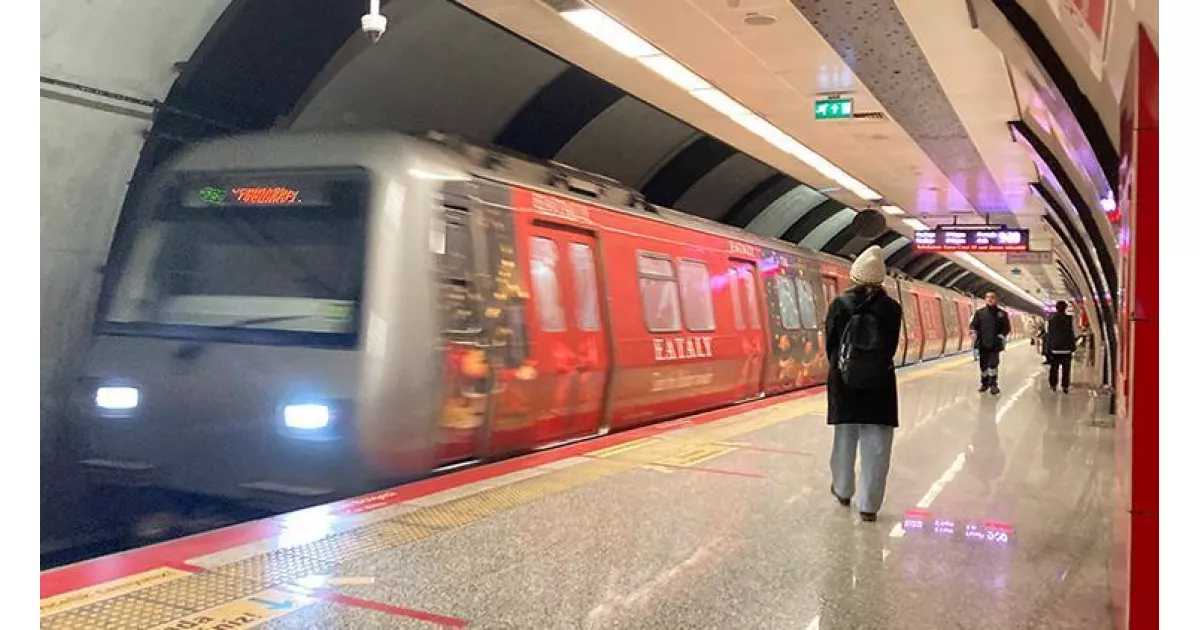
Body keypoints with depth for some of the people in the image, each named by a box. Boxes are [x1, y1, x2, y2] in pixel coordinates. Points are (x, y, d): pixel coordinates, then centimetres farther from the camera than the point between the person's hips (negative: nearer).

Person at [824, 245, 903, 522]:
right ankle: (869, 505, 7)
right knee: (876, 446, 5)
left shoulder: (840, 304, -7)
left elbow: (830, 344, -3)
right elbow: (892, 346, -4)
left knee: (844, 439, 17)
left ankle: (843, 490, 33)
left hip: (844, 381, 1)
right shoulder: (892, 308, -7)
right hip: (880, 383, -1)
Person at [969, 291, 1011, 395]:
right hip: (982, 343, 2)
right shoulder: (979, 312, 9)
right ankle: (984, 383, 22)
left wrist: (1001, 336, -11)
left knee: (993, 364, -10)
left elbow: (1007, 327, 5)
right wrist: (973, 332, -16)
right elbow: (974, 324, 4)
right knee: (983, 365, 9)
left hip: (995, 344, -2)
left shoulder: (1001, 313, 6)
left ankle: (993, 384, -3)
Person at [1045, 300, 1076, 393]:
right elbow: (1071, 334, -5)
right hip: (1066, 348, -2)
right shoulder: (1069, 319, -7)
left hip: (1054, 348, 2)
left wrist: (1048, 348, 8)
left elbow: (1048, 335, 3)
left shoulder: (1051, 319, -1)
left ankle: (1053, 385, 13)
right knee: (1066, 369, 3)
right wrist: (1073, 346, 2)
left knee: (1054, 368, 10)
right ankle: (1065, 387, 3)